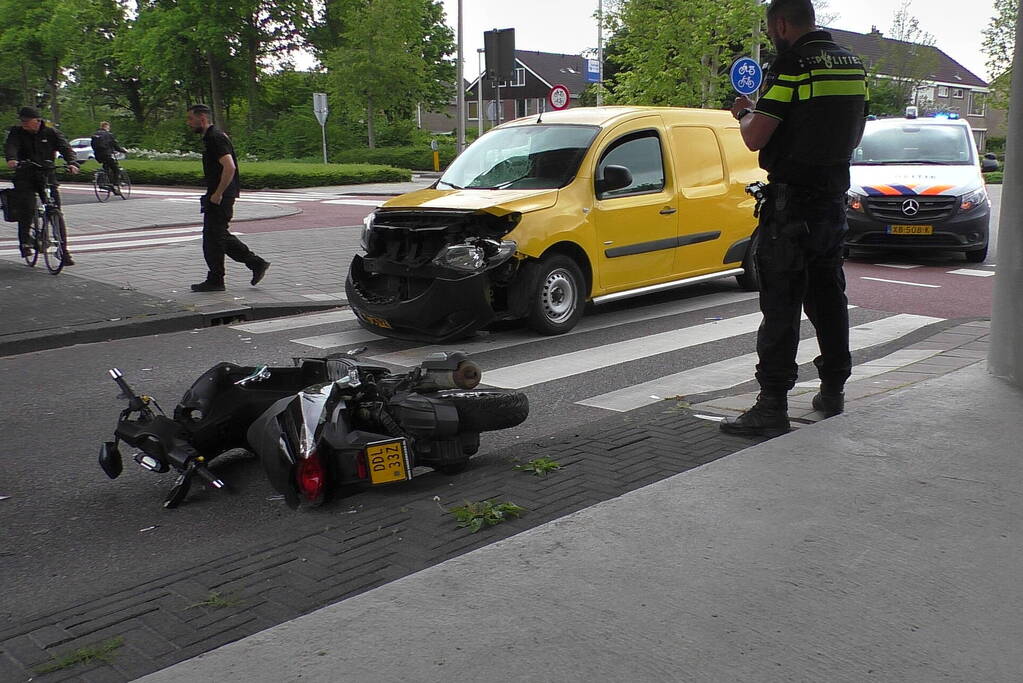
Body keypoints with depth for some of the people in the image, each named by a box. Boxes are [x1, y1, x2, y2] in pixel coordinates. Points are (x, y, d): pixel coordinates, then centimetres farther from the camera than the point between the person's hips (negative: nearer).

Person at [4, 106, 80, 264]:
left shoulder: (51, 132, 2)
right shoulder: (17, 133, 3)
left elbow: (65, 148, -10)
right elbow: (10, 146, -15)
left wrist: (72, 163, -31)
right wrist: (11, 159, -39)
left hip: (47, 176, 0)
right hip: (25, 177, 0)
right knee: (27, 209, -18)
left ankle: (63, 250, 2)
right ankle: (25, 242, 3)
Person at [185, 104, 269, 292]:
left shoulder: (215, 138, -16)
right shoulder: (210, 137, 16)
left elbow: (229, 167, -27)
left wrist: (217, 194, -23)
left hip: (219, 197, -10)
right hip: (218, 195, 10)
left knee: (213, 237, -3)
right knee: (221, 235, 14)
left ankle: (215, 281, 6)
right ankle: (256, 263, 15)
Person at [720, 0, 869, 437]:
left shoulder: (791, 65, -14)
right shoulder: (854, 66, 11)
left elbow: (754, 139, -17)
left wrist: (744, 113, 4)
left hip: (792, 202, -8)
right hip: (834, 200, 8)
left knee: (781, 307, -5)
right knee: (828, 299, 17)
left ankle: (772, 408, -4)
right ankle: (833, 393, 28)